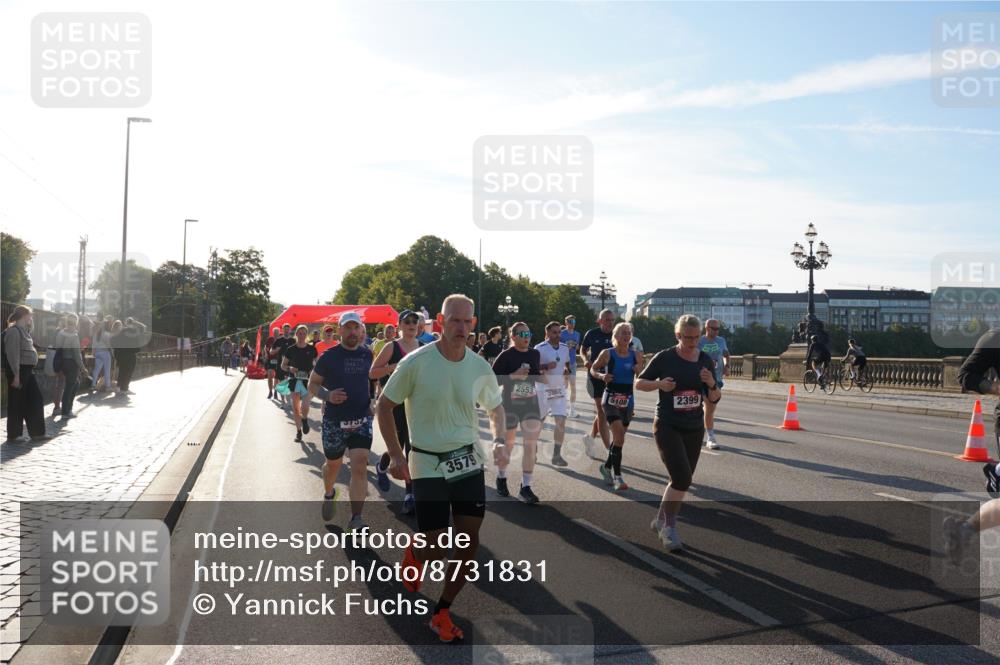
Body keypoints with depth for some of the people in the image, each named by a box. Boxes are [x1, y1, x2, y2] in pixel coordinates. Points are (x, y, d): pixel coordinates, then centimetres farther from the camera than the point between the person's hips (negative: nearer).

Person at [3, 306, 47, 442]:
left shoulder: (24, 330, 14)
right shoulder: (13, 331, -14)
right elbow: (13, 354, -20)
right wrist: (16, 375, -22)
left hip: (28, 370, 10)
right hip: (18, 371, -10)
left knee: (35, 400, 9)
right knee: (17, 403, 0)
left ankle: (36, 432, 13)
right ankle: (13, 435, 10)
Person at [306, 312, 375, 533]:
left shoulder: (367, 354, 1)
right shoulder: (329, 356, -8)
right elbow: (313, 382, 0)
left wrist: (372, 402, 12)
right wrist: (327, 395, -19)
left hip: (362, 419, 1)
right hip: (334, 421, -1)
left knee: (360, 467, -12)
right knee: (333, 464, 18)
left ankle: (356, 519, -8)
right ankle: (329, 494, 50)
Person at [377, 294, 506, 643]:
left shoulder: (480, 367, -1)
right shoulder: (416, 362, -13)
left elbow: (496, 406, 16)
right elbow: (384, 405, -3)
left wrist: (499, 438, -2)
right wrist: (396, 455, -9)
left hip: (469, 462, 4)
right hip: (428, 465, -4)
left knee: (469, 543, 2)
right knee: (435, 549, -5)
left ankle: (442, 613, 23)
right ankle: (414, 553, 35)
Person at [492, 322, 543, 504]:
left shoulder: (535, 354, 4)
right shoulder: (506, 356, -11)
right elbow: (493, 379, -15)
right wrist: (513, 375, -24)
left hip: (531, 404, 4)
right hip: (510, 405, -3)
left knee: (531, 446, -5)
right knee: (507, 444, 13)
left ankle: (526, 487, 2)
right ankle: (501, 478, 36)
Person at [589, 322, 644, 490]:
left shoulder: (636, 355, 3)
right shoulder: (607, 354, -6)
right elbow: (593, 369, 6)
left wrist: (639, 371, -10)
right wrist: (601, 376, -14)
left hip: (628, 400, 5)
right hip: (611, 399, -4)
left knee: (619, 437, 14)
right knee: (619, 437, -17)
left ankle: (607, 467, 36)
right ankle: (617, 476, -10)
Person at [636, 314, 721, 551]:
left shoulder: (706, 361, 2)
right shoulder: (664, 358, -10)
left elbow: (714, 398, 5)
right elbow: (639, 383, -1)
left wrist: (712, 384, -16)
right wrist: (659, 384, -20)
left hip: (694, 429, 5)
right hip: (667, 427, -5)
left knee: (681, 480, 13)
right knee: (682, 478, -17)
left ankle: (660, 521, 33)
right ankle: (669, 527, 2)